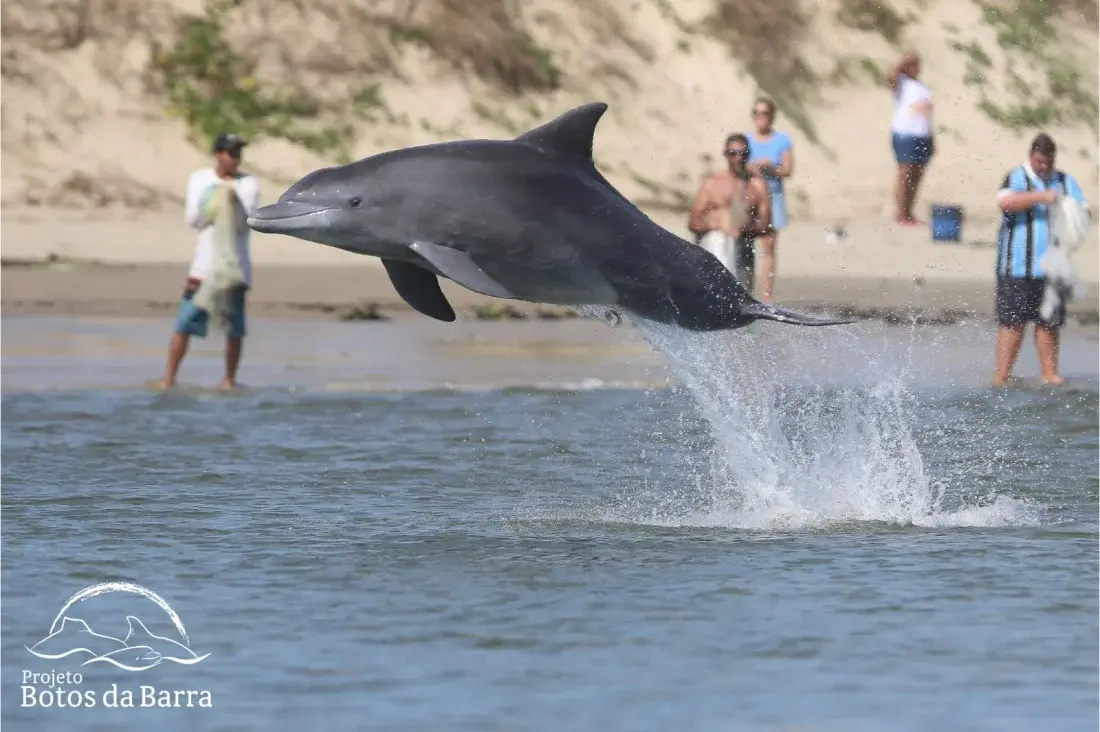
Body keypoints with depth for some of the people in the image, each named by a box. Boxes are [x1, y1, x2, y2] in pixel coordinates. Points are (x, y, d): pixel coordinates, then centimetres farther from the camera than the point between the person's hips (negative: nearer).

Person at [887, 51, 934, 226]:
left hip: (923, 138, 7)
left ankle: (909, 214, 12)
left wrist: (932, 140, 17)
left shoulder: (922, 87, 20)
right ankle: (901, 216, -8)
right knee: (904, 176, -8)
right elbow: (890, 75, -26)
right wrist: (904, 63, -11)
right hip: (905, 135, -7)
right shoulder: (901, 84, -1)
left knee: (916, 178, 7)